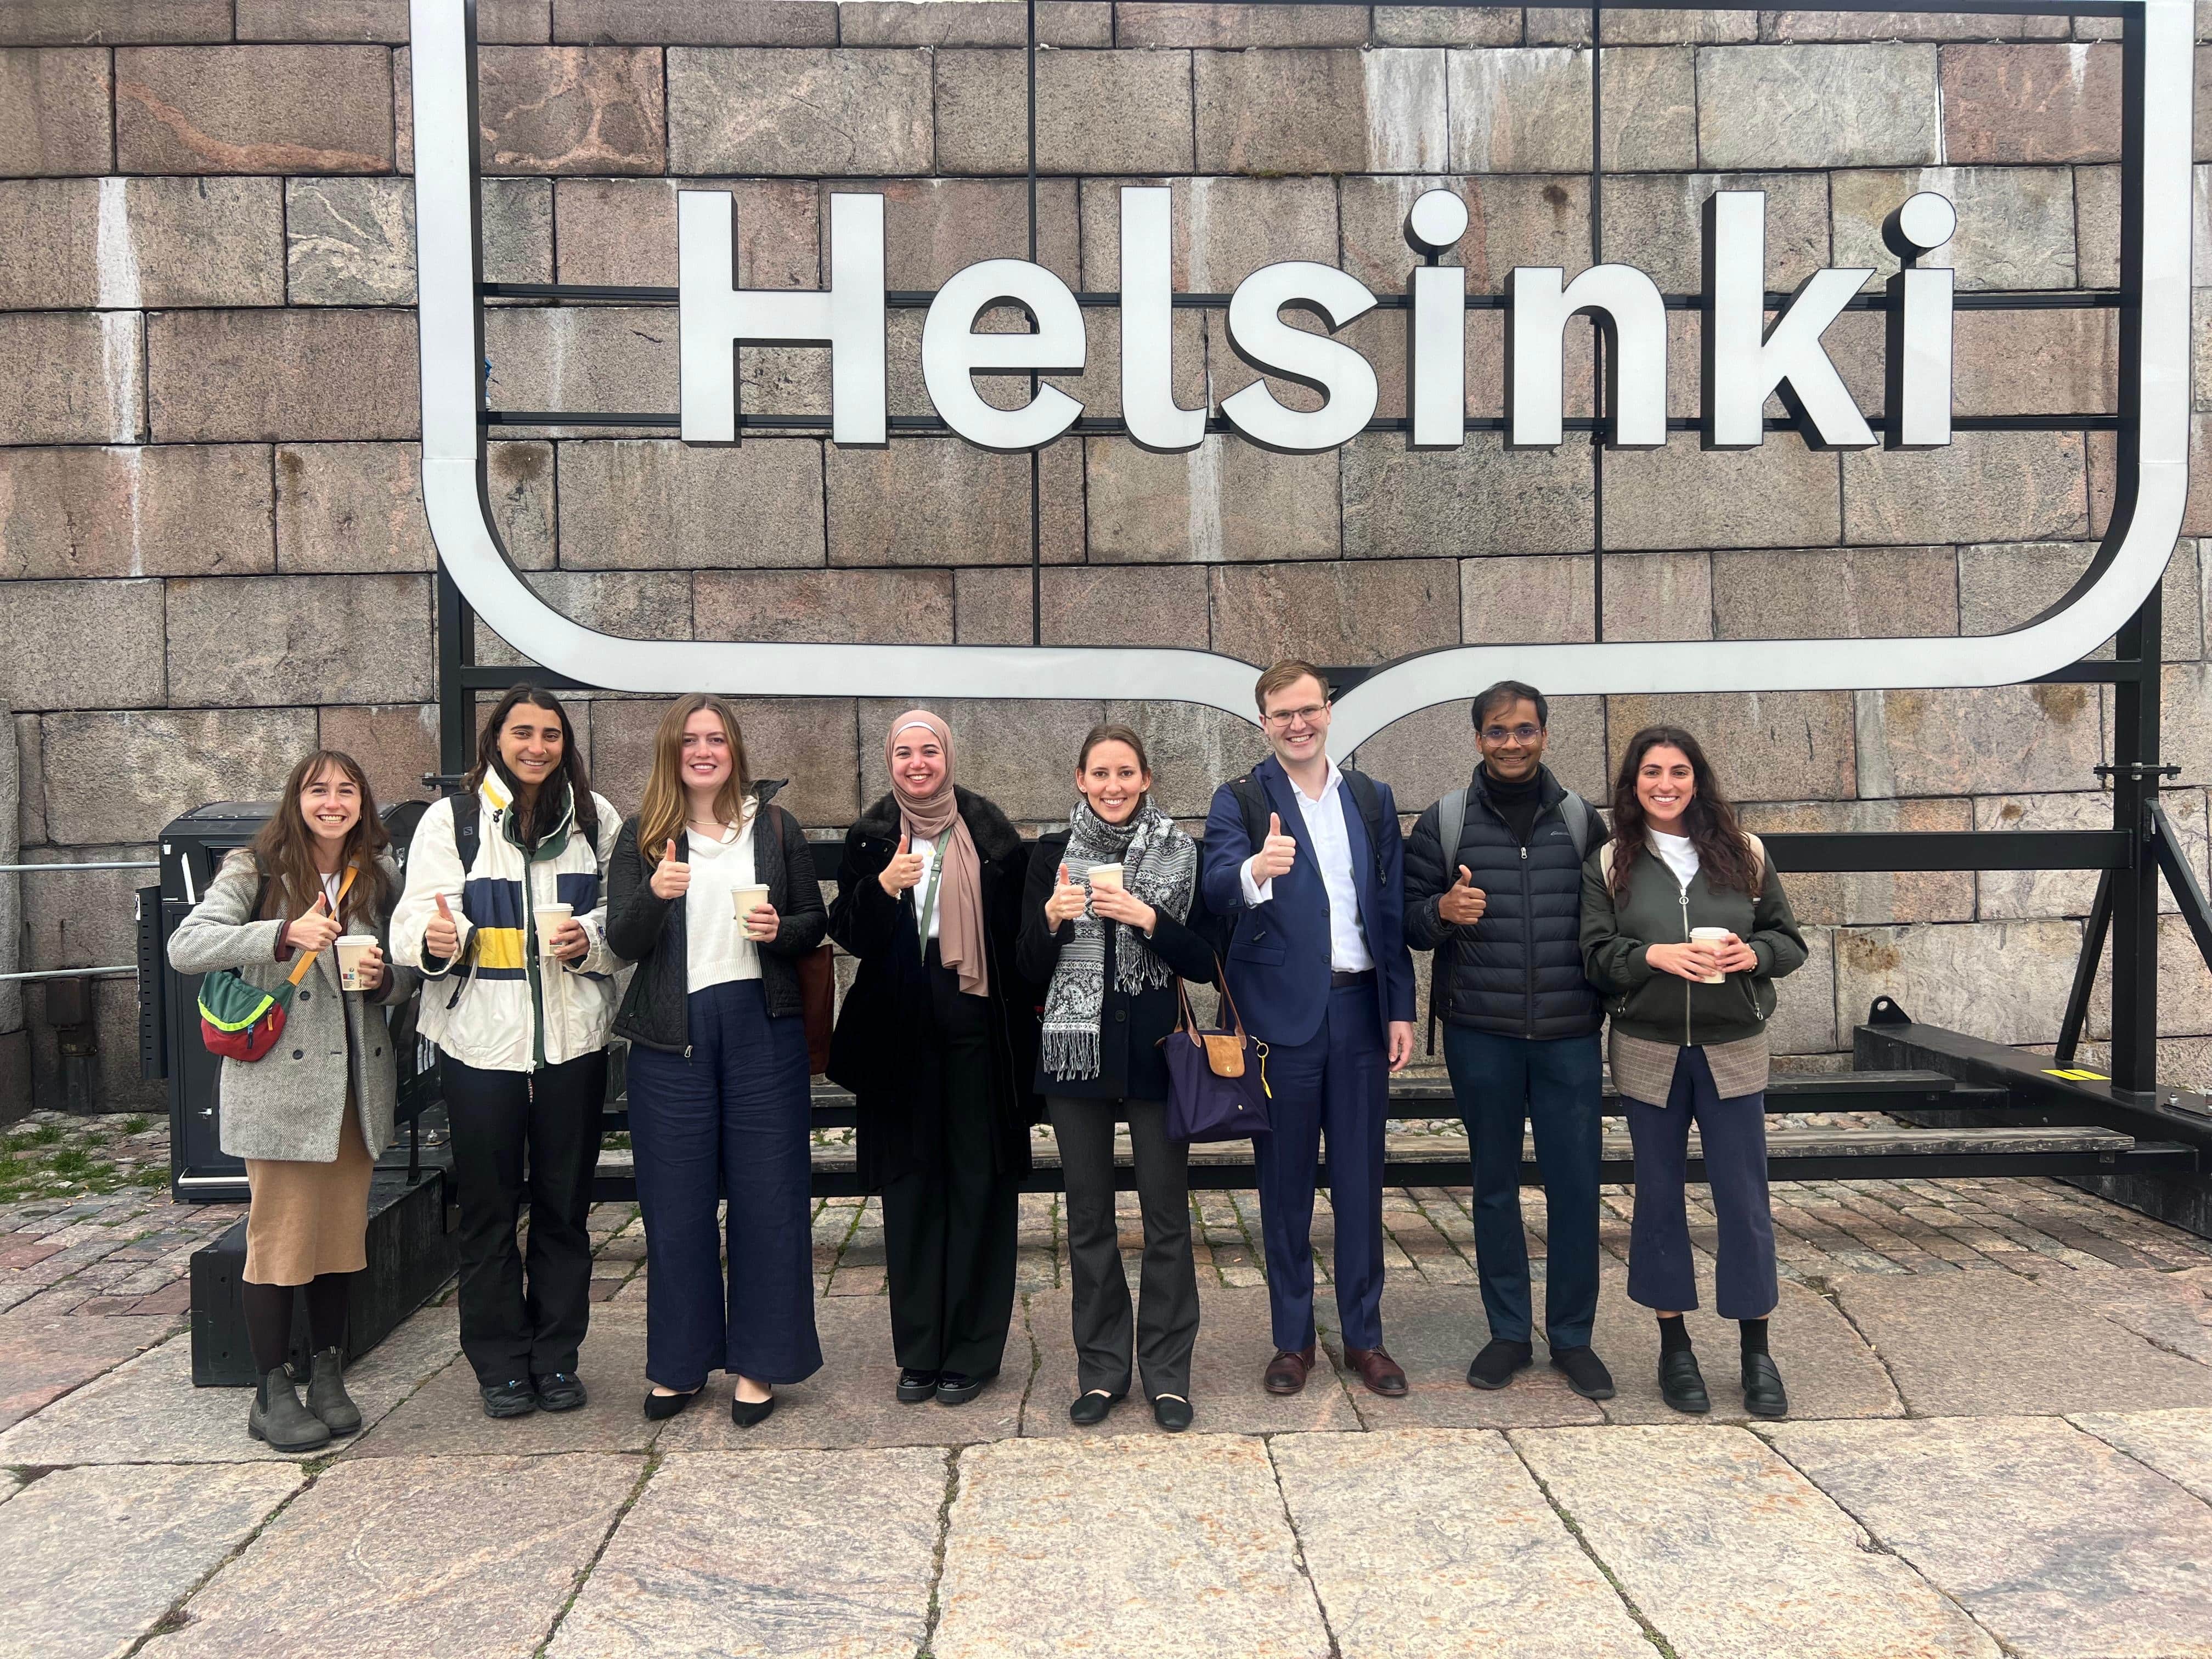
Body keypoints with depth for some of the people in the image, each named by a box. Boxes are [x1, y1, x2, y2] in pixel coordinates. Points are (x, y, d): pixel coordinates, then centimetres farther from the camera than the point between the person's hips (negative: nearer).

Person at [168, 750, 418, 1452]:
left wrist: (384, 980, -8)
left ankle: (327, 1377, 25)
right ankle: (272, 1394, 15)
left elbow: (409, 973, 16)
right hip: (280, 1081, -4)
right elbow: (186, 946, -16)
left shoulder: (381, 876, 9)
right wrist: (286, 934, -28)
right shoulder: (257, 869, -3)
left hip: (357, 1081, 4)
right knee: (281, 1236, 1)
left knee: (342, 1232, 11)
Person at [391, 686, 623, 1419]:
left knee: (565, 1206, 10)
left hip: (572, 1037, 2)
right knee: (488, 1208, 6)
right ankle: (500, 1364, 20)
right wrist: (436, 940, -28)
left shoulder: (595, 817, 6)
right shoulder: (451, 819, 1)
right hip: (481, 1037, -1)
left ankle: (557, 1357, 23)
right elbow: (418, 919, -7)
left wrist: (591, 939, -11)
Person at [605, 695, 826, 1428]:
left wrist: (780, 929, -11)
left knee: (767, 1195, 3)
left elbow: (815, 921, 11)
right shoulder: (641, 837, 6)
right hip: (671, 1035, 0)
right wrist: (653, 894, -22)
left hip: (762, 1026, 0)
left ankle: (758, 1363, 15)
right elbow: (622, 943, -2)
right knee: (676, 1201, 7)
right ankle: (679, 1361, 22)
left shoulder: (775, 828, 7)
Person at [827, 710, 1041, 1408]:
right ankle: (918, 1351, 19)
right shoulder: (870, 838, 6)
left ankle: (972, 1351, 14)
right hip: (898, 1032, 2)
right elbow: (847, 934, 1)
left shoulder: (990, 834, 1)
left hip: (978, 1028, -2)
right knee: (910, 1186, 8)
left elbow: (1018, 929, 2)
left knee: (979, 1185, 2)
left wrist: (1026, 1016, -6)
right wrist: (882, 888, -19)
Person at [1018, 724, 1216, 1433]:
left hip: (1156, 1053, -1)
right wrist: (1051, 919, -15)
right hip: (1077, 1052, 1)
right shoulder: (1052, 854, 4)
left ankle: (1167, 1372, 17)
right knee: (1088, 1219, 9)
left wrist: (1147, 918, -17)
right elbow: (1031, 968, 5)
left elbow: (1204, 963, -2)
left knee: (1167, 1216, 3)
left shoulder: (1181, 854, 1)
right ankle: (1101, 1368, 22)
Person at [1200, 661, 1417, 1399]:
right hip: (1280, 1011, -2)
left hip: (1359, 1006, 3)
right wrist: (1254, 870, -41)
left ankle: (1364, 1335, 22)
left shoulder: (1371, 799, 10)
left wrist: (1401, 1008, 3)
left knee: (1361, 1177, 9)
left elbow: (1394, 910, 10)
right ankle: (1292, 1338, 21)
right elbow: (1217, 889, -19)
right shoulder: (1239, 800, -1)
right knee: (1284, 1180, 8)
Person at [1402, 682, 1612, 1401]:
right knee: (1495, 1184, 10)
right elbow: (1409, 920, 5)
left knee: (1576, 1185, 3)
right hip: (1480, 1035, 0)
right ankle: (1508, 1332, 24)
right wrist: (1443, 911, -17)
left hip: (1568, 1036, 1)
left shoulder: (1580, 818, 5)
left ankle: (1572, 1336, 20)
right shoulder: (1445, 820, 2)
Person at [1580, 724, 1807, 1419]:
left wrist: (1754, 954, -14)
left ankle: (1756, 1350, 17)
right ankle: (1674, 1346, 22)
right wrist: (1653, 955, -20)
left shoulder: (1744, 854, 4)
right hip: (1650, 1052, 0)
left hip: (1733, 1051, 0)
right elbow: (1595, 954, -3)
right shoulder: (1610, 864, 1)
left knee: (1744, 1198, 3)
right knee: (1659, 1195, 9)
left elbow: (1789, 940, 6)